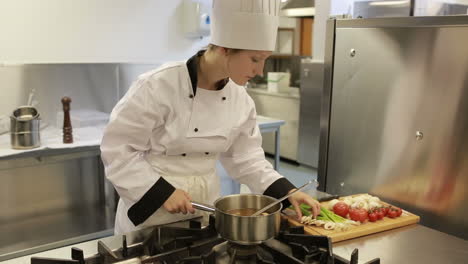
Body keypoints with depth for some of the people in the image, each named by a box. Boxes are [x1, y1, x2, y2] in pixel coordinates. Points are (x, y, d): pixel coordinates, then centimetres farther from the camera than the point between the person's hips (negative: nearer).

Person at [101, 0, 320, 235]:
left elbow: (246, 157, 5)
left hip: (205, 200, 5)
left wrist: (288, 192, -4)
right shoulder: (158, 86, -23)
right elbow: (117, 150, -17)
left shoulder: (240, 99, -5)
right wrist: (162, 192, -22)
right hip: (151, 205, -4)